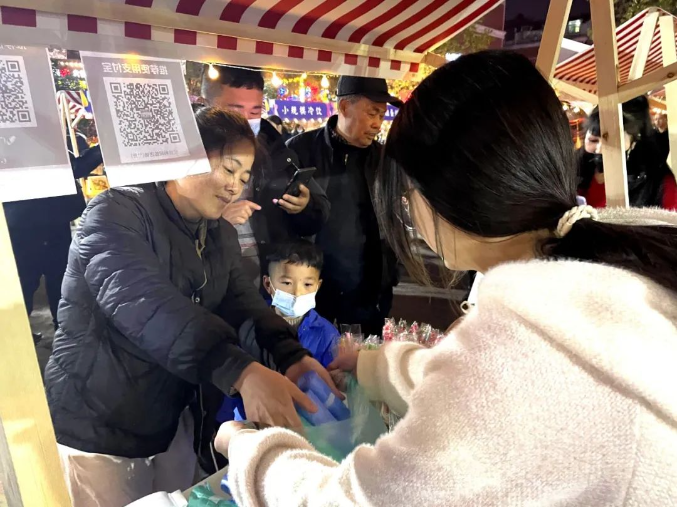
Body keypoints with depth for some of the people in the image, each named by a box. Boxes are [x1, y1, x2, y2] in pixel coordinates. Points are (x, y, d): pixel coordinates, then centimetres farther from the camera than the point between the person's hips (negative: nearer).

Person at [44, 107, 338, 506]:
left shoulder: (223, 237, 5)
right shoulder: (117, 212, -18)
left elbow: (245, 304, -8)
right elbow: (141, 302, -34)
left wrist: (291, 356, -28)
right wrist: (241, 372, -46)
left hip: (170, 426, 7)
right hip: (95, 432, -6)